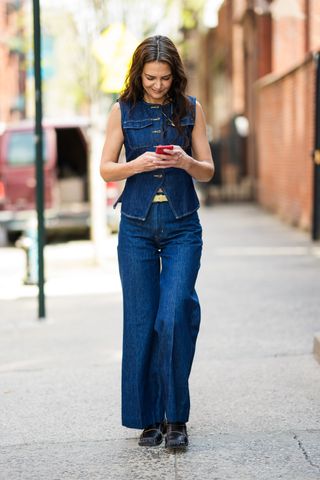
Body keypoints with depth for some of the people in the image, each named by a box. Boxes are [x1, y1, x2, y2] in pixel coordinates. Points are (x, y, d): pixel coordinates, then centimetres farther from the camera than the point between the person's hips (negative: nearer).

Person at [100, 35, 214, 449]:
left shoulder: (190, 109, 3)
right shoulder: (123, 111, 3)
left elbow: (208, 171, 5)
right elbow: (106, 169, 2)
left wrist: (185, 162, -17)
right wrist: (139, 164, -17)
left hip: (182, 226, -1)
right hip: (137, 226, 1)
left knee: (175, 316, -12)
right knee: (141, 321, 3)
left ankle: (175, 417, 0)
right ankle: (148, 418, 14)